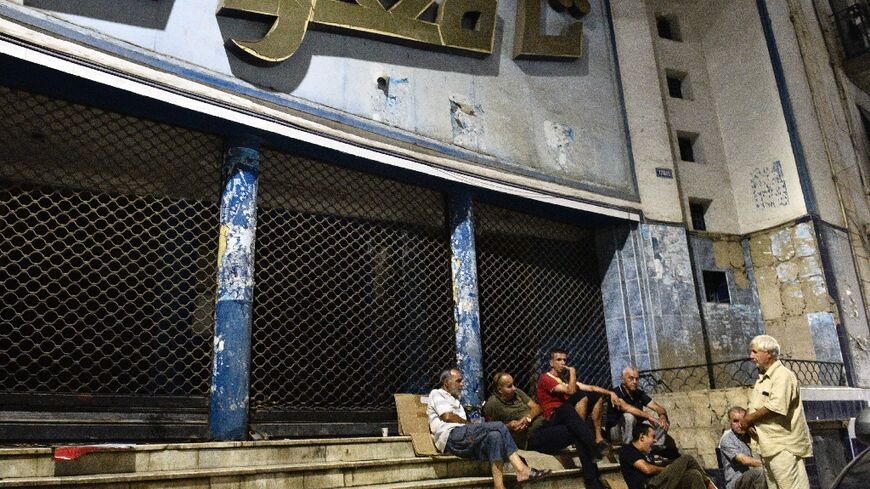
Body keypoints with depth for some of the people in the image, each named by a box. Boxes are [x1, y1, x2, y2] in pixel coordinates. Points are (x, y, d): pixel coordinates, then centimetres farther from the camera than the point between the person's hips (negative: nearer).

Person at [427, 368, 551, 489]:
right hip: (451, 436, -8)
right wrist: (469, 424, 4)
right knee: (498, 427, -21)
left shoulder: (454, 400, 37)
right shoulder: (437, 394, 12)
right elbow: (447, 416, -7)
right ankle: (521, 469, -22)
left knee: (494, 435, -21)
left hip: (462, 438, 8)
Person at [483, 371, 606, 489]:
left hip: (544, 424, 7)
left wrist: (528, 418, -11)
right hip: (531, 438, -7)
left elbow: (537, 407, 10)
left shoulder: (516, 393, 13)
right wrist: (508, 426, -16)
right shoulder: (492, 405, -7)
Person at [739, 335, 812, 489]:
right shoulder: (762, 379, 19)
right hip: (768, 447, 9)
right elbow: (754, 407, 20)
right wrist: (749, 422, -2)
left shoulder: (783, 375, -10)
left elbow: (776, 406, -22)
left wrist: (749, 419, -12)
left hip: (784, 447, -9)